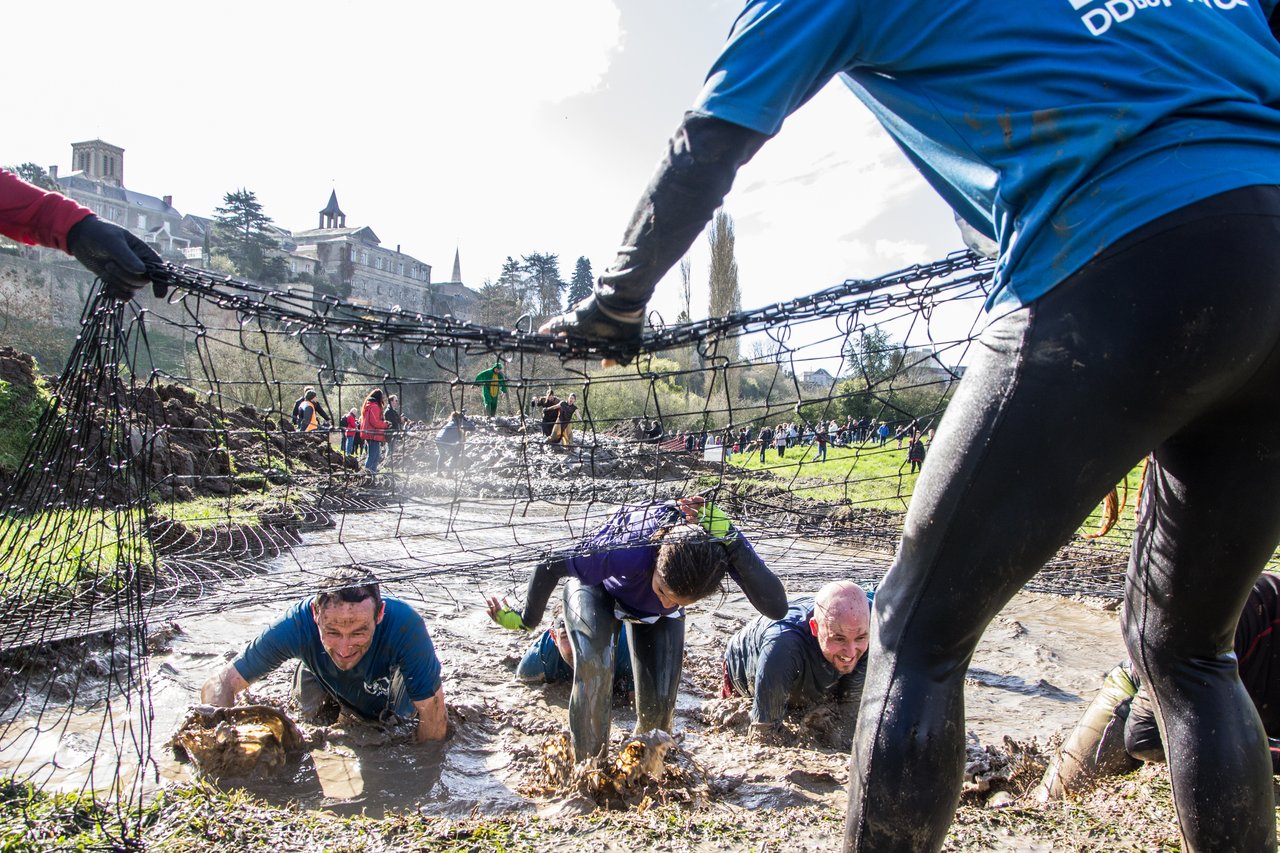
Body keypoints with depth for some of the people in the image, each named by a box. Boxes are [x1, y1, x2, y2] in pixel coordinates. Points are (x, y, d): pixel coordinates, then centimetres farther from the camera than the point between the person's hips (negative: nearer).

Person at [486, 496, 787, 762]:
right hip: (596, 586, -2)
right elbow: (549, 567, -32)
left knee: (658, 706, -4)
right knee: (594, 668, -31)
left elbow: (776, 607, -49)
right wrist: (525, 620, -14)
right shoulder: (629, 551, -48)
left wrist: (728, 537, -58)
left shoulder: (720, 548, -40)